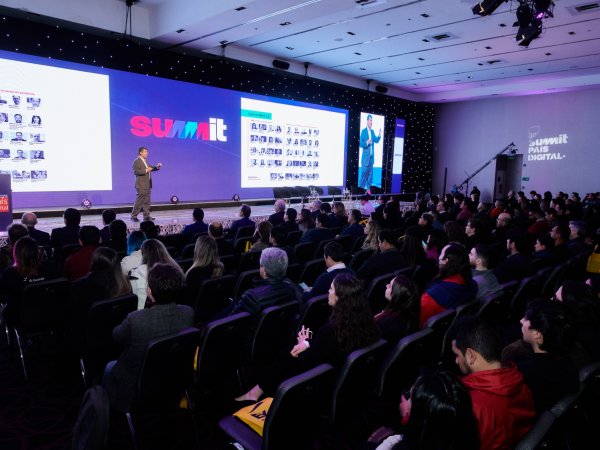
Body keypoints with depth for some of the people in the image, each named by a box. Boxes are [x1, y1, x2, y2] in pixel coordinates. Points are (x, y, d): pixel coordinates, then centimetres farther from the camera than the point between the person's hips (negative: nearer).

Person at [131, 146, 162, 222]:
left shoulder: (145, 161, 18)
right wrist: (145, 171, -24)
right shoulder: (137, 161, -9)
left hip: (148, 185, 9)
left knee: (147, 201, 9)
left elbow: (150, 168, 22)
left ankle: (146, 216, 14)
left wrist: (157, 167, 3)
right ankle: (134, 216, 0)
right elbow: (135, 171, -18)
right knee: (139, 200, -7)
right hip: (141, 185, -9)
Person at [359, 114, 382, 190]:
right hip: (366, 157, -6)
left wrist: (379, 135, -5)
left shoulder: (372, 131, 12)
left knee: (370, 173, 9)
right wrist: (367, 143, -27)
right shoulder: (363, 131, -8)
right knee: (364, 173, -5)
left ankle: (369, 187, 16)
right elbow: (361, 144, -11)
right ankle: (361, 187, 2)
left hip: (372, 156, 6)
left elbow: (376, 141, 10)